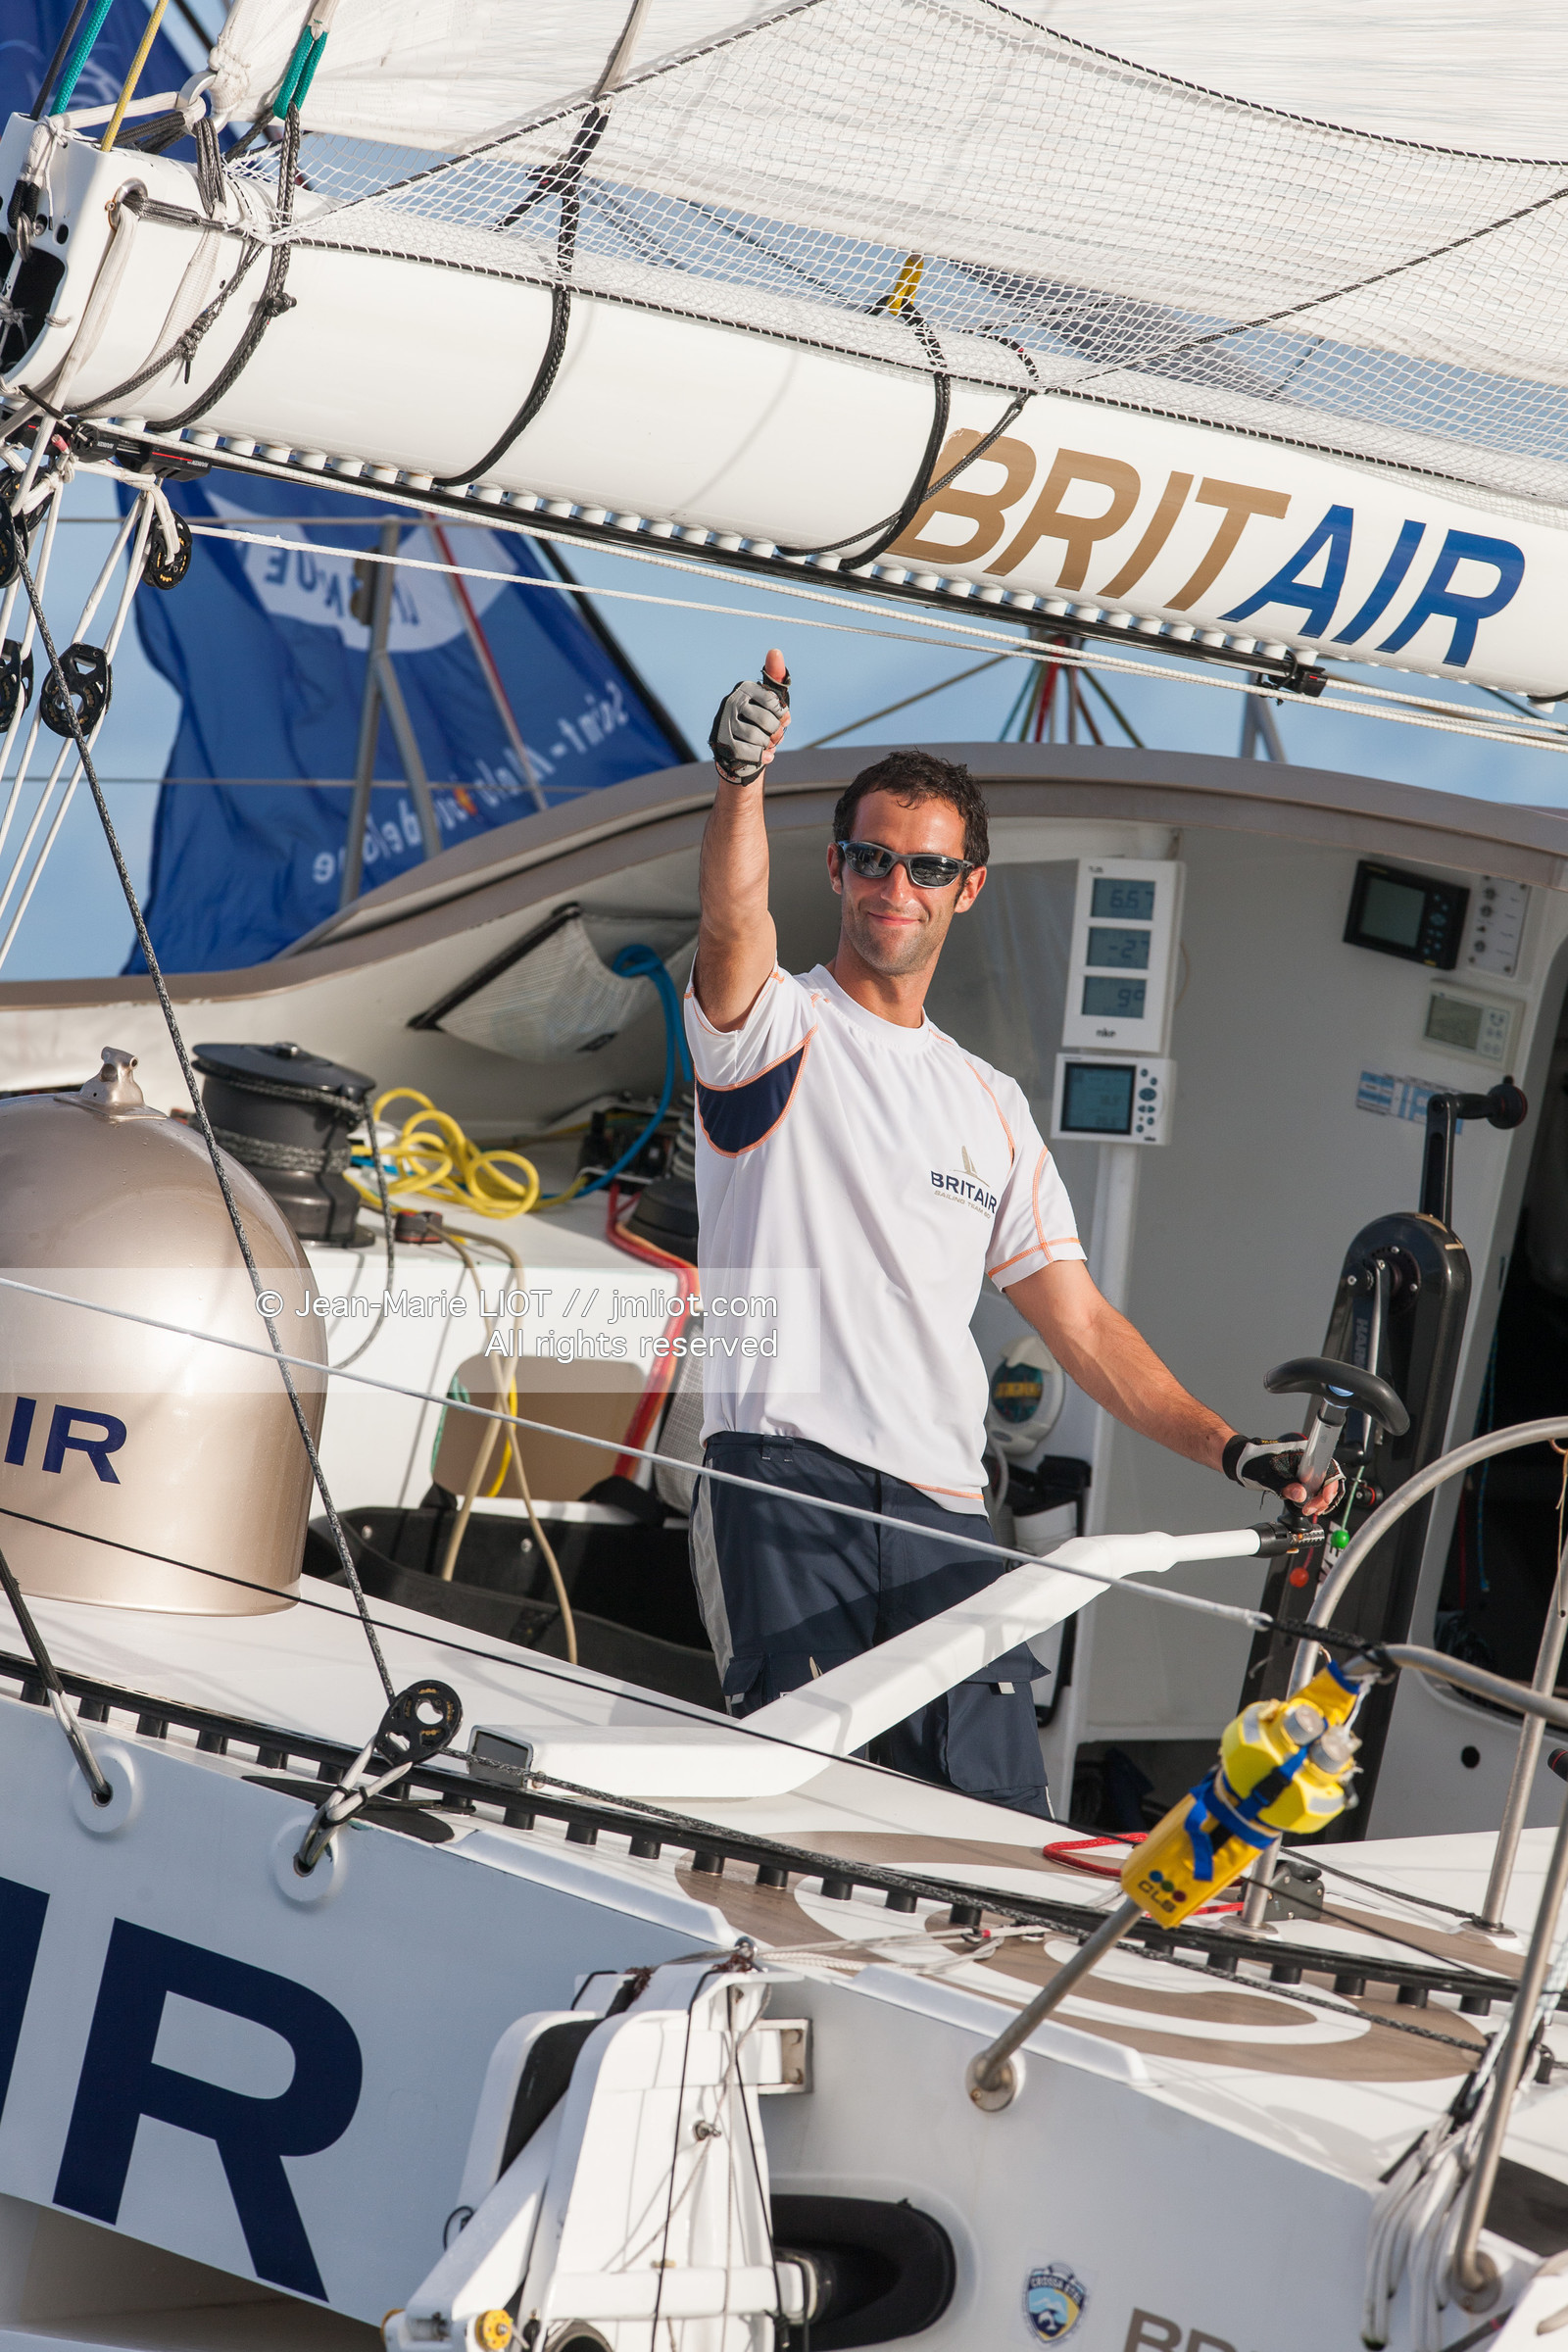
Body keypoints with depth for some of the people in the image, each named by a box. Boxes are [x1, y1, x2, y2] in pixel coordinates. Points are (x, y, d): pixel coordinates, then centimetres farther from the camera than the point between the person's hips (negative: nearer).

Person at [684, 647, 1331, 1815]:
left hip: (946, 1517, 5)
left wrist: (1230, 1448, 11)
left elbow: (1080, 1323, 22)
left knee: (1001, 1823, -6)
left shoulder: (992, 1105, 22)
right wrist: (742, 777, -37)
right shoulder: (777, 1029, 7)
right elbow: (735, 923, -17)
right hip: (783, 1481, -5)